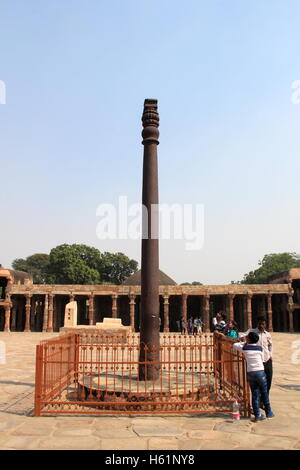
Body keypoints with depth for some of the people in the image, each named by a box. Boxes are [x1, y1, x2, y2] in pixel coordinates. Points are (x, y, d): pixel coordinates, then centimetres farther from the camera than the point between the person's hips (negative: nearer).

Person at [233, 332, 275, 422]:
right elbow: (262, 358, 11)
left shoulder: (244, 348, -2)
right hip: (260, 372, -1)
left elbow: (235, 345, 14)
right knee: (264, 393, 12)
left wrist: (244, 343, 18)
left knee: (254, 394, 7)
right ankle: (268, 412, 23)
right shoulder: (259, 348, -3)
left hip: (250, 373, 1)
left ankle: (257, 415, 8)